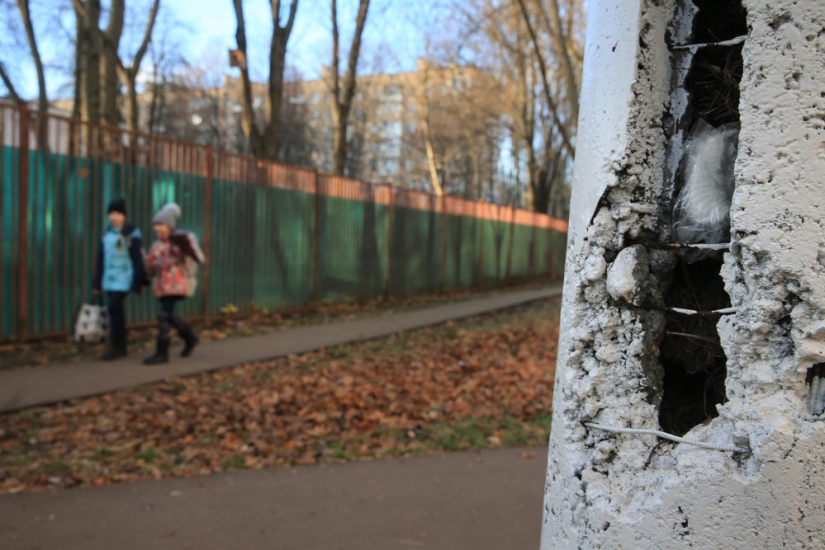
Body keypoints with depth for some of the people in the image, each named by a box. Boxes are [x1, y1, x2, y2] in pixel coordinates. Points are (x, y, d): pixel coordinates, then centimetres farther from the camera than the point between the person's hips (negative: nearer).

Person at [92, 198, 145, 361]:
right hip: (109, 279, 6)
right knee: (116, 311, 8)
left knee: (114, 308, -15)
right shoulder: (107, 234, 10)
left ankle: (116, 346, -5)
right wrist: (97, 283, 13)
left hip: (124, 279, -6)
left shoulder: (131, 234, -8)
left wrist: (137, 283, -12)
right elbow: (101, 259, 13)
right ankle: (120, 347, 16)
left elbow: (138, 260, -9)